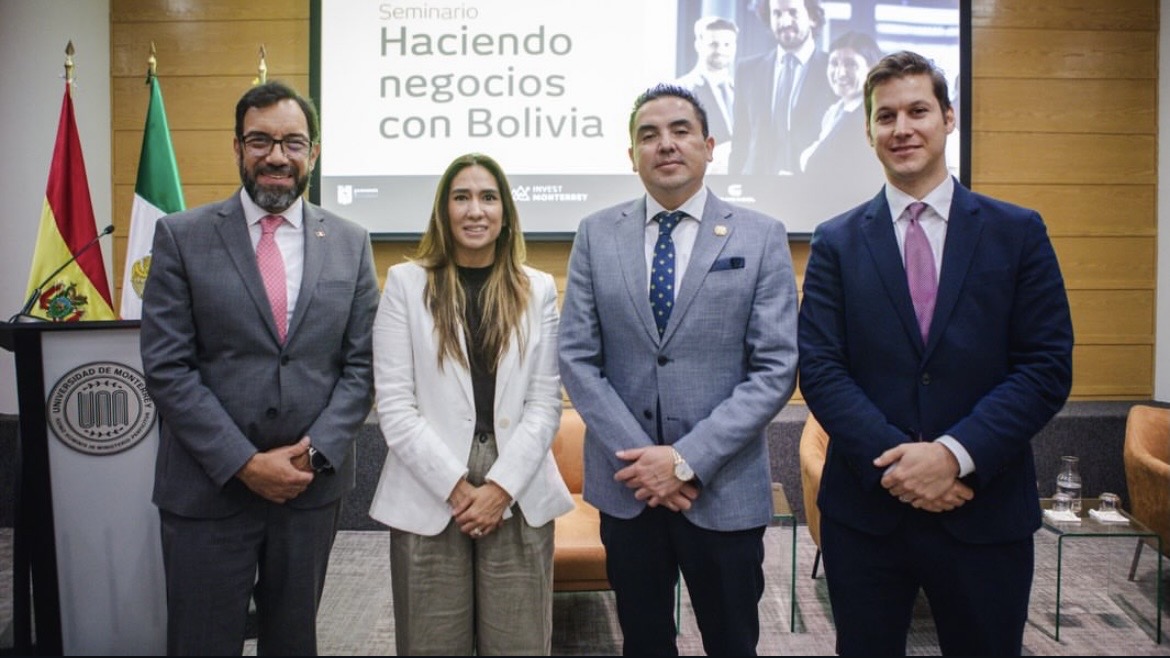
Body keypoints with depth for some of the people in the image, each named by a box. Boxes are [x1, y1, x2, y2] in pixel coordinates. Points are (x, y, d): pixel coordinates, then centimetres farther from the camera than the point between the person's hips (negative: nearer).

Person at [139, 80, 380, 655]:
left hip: (312, 488, 2)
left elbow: (360, 365, 2)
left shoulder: (350, 243, 4)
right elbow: (166, 366, -8)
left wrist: (315, 454, -10)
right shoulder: (182, 236, -2)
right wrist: (246, 463, -13)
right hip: (207, 489, -2)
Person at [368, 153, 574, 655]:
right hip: (428, 498, -1)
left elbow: (545, 402, 2)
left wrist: (501, 486, -9)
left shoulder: (538, 289, 7)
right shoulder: (406, 282, 2)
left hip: (519, 496, 1)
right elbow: (394, 402, -4)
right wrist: (456, 486, -10)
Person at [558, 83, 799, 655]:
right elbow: (577, 358, -1)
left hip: (725, 489, -1)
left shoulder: (761, 237, -3)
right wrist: (638, 458, -10)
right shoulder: (596, 235, 2)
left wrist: (688, 459, -15)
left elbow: (777, 368, -8)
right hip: (625, 484, 2)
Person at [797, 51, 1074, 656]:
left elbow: (1047, 367, -4)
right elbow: (818, 368, -5)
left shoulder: (1018, 232, 2)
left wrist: (955, 453, -16)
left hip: (985, 510, 0)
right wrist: (893, 462, -16)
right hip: (865, 509, 0)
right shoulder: (836, 242, 2)